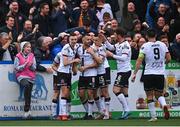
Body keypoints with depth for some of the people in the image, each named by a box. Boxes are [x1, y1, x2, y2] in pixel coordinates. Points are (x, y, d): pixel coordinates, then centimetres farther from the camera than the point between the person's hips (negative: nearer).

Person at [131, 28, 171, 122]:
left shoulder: (145, 46, -6)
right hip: (160, 74, 3)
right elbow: (168, 59, 6)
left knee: (150, 96, 8)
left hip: (149, 74, -3)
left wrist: (134, 73, -5)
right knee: (159, 94, 15)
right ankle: (164, 105, -17)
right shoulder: (163, 45, 3)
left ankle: (153, 116, 4)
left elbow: (139, 61, -10)